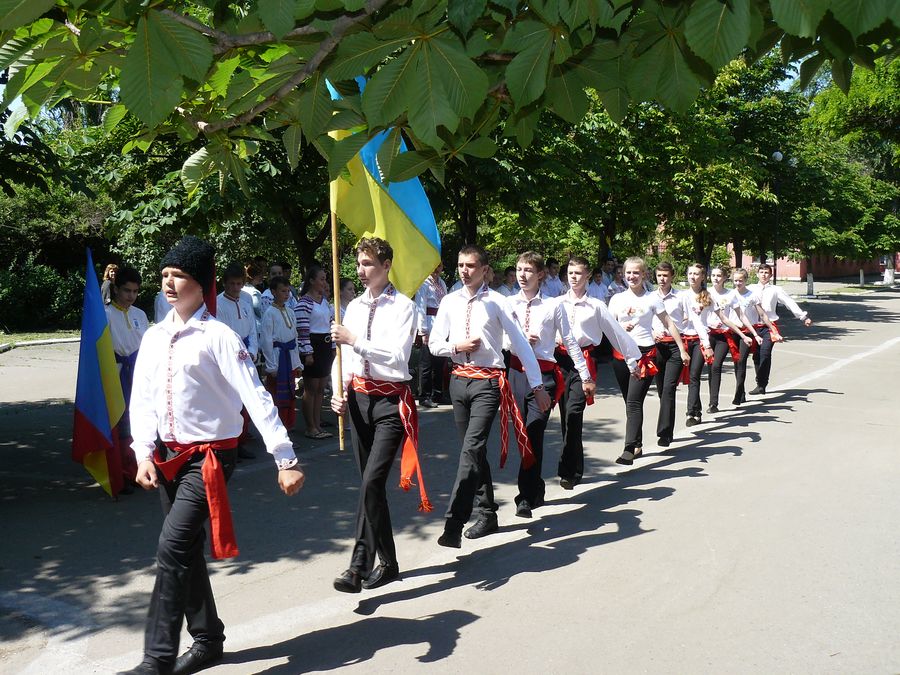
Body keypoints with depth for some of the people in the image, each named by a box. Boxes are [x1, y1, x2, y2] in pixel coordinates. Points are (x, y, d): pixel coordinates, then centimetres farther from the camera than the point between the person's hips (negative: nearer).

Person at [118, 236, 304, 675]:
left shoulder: (218, 337, -12)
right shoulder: (154, 337, 7)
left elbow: (256, 398, -16)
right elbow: (142, 400, 7)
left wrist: (286, 460, -20)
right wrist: (144, 454, -7)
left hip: (209, 457, -7)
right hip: (169, 457, 7)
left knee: (173, 547, -15)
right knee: (186, 552, 15)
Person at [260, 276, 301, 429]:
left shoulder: (290, 312, 11)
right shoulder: (270, 313, -9)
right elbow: (266, 340, -11)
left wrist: (297, 361, 14)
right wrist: (271, 366, -13)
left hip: (290, 356, 7)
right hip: (277, 355, -7)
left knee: (290, 395, 12)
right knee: (276, 396, -1)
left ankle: (288, 425, 23)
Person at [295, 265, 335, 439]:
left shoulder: (325, 300, 14)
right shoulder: (304, 302, -12)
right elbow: (302, 330, -17)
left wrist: (333, 347, 17)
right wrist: (307, 352, -19)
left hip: (326, 346, 8)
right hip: (312, 347, -8)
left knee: (321, 388, 11)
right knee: (311, 388, -2)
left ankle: (318, 424, 18)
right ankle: (310, 428, 4)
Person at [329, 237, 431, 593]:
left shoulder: (403, 306, -8)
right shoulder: (355, 306, 10)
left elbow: (397, 356, -20)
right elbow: (343, 354, 11)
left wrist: (355, 339, -24)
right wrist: (339, 391, -4)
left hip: (391, 401, -7)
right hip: (359, 398, 7)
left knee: (372, 481, -16)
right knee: (370, 482, 12)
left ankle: (361, 564, -8)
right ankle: (386, 561, 25)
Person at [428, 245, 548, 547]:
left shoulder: (496, 302, -6)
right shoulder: (450, 302, 7)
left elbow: (520, 343, -5)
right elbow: (434, 344, 12)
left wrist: (537, 385, -5)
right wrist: (456, 346, -9)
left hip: (488, 382, -5)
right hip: (459, 380, 5)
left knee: (472, 449, -17)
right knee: (475, 451, 14)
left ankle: (454, 525, -20)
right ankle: (486, 515, 27)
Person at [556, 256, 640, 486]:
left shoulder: (595, 306, 4)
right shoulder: (558, 303, 10)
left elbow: (616, 331, 8)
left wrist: (632, 358, 11)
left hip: (584, 361, -3)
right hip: (561, 359, 3)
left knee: (573, 412, -20)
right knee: (566, 415, 6)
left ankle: (567, 470, -16)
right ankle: (575, 469, 19)